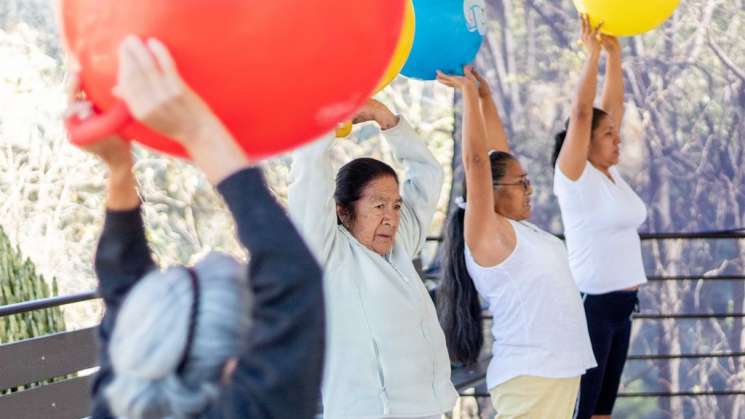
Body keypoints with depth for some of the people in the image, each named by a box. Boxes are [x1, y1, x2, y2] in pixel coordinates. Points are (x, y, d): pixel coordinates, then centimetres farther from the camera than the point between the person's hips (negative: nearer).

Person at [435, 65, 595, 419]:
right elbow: (476, 160, -17)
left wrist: (486, 96, 13)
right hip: (529, 378, -8)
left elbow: (499, 155, 17)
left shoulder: (518, 228, 12)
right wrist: (469, 91, -11)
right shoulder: (485, 234, -9)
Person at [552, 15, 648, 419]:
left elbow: (612, 107, 13)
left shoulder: (610, 174, 10)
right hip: (590, 305, -8)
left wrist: (614, 54, 7)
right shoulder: (575, 176, -10)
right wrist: (593, 54, -15)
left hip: (619, 306, 8)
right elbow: (581, 114, -18)